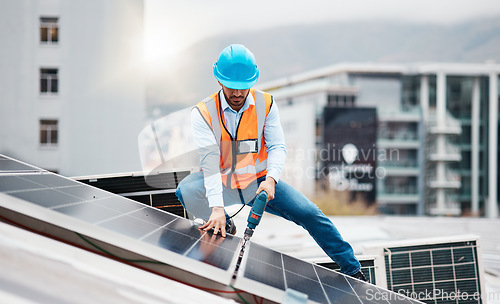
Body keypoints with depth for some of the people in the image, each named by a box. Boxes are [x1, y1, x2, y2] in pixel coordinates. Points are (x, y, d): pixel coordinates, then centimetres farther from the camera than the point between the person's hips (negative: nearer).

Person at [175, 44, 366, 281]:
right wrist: (217, 207, -37)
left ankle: (353, 271, 3)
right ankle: (223, 226, -1)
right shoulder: (203, 113, -15)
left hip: (260, 181, 2)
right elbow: (210, 161, -25)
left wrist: (270, 179, -33)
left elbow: (277, 147, -11)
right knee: (186, 192, -32)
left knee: (310, 214, -13)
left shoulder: (265, 104, -6)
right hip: (222, 185, -1)